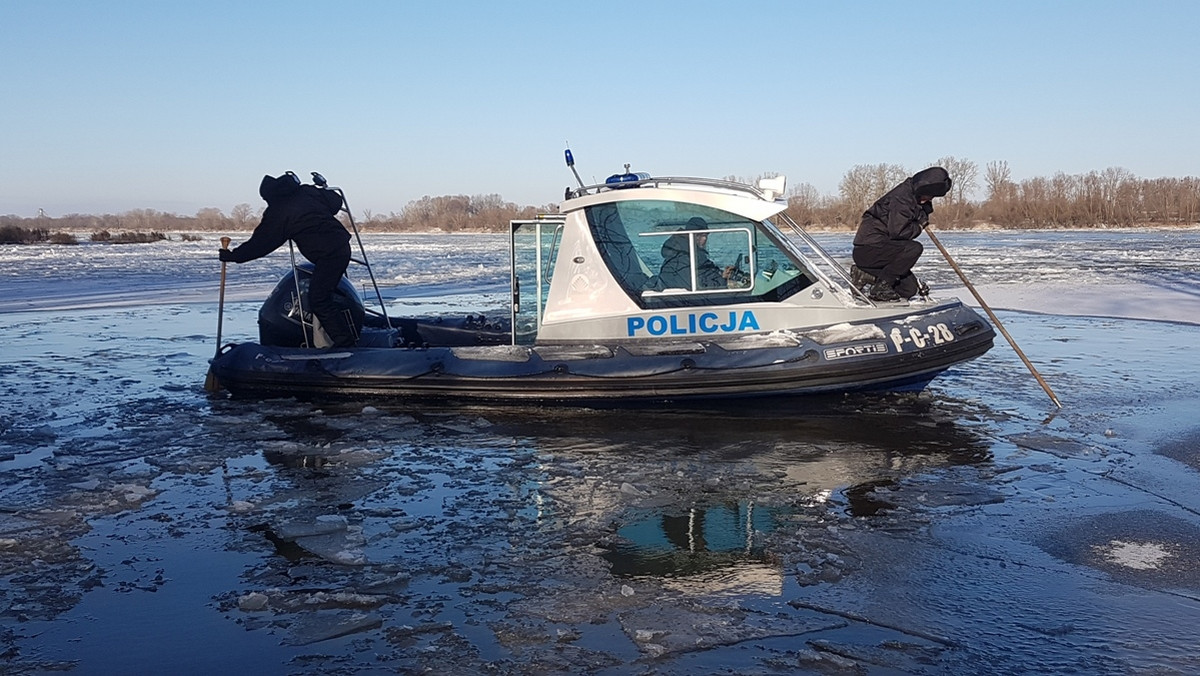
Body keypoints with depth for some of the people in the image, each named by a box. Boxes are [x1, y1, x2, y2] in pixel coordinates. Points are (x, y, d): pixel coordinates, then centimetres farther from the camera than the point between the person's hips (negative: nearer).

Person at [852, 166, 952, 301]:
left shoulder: (914, 198, 15)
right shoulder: (903, 196, -17)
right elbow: (896, 232, -25)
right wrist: (919, 226, -9)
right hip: (867, 250, -10)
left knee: (909, 289, 3)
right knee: (914, 248, -27)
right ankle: (881, 287, -18)